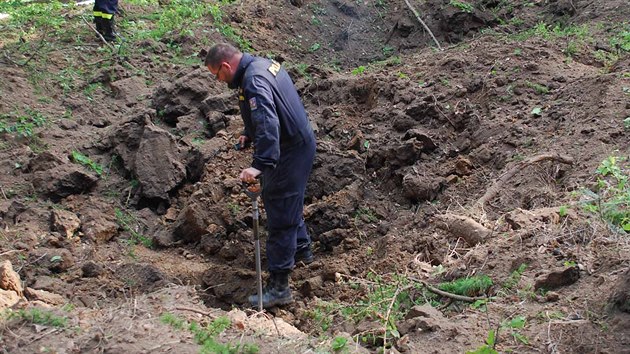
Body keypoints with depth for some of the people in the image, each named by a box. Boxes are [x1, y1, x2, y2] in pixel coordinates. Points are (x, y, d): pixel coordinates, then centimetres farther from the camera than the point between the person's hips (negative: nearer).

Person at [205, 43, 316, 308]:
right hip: (299, 143, 10)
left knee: (280, 216, -6)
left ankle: (278, 286, 0)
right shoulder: (263, 64, 8)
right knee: (289, 204, 28)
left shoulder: (254, 80, -25)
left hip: (290, 152, -10)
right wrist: (249, 135, 17)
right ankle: (302, 249, 49)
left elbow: (267, 121, -38)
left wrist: (259, 164, -44)